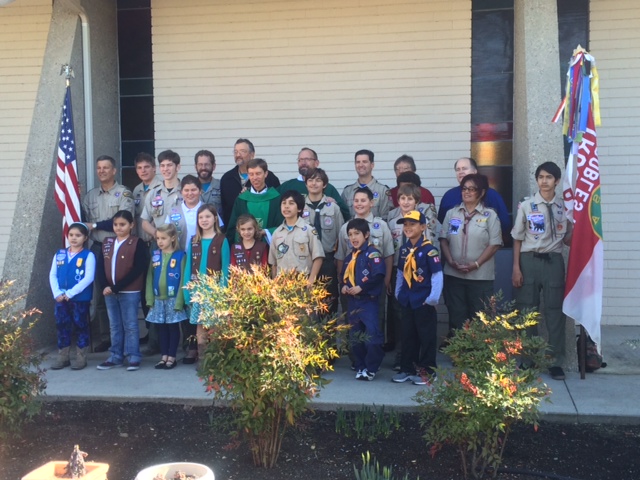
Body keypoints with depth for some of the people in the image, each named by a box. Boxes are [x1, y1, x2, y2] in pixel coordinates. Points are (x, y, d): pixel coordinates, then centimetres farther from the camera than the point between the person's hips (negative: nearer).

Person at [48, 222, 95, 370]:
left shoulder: (88, 255, -6)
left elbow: (89, 277, -15)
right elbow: (52, 275, 7)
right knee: (61, 325, 11)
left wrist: (70, 293, -17)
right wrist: (57, 293, -8)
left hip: (80, 298, -5)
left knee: (80, 326, 4)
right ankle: (62, 356, 22)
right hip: (61, 298, 5)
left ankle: (81, 357, 13)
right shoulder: (59, 254, 9)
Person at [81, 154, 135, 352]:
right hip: (97, 248, 5)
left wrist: (94, 225, -10)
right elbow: (83, 220, 12)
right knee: (99, 294, 7)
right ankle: (104, 337, 15)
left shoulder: (124, 193, -4)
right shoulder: (90, 195, 14)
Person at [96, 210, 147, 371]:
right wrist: (105, 286, -10)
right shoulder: (107, 243, 11)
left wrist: (116, 287, -17)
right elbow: (102, 267, 8)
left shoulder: (137, 243, -7)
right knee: (115, 326, 13)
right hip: (109, 292, 6)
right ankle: (115, 357, 21)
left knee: (130, 325, 0)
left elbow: (137, 270, -14)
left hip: (130, 292, -5)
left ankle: (133, 357, 8)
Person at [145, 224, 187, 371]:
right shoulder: (155, 255, 7)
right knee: (162, 328, 11)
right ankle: (164, 356, 19)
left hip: (173, 298, -4)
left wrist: (179, 301, -13)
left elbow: (182, 279, -9)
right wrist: (150, 298, 1)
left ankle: (172, 357, 12)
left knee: (173, 327, 5)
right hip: (158, 299, 4)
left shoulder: (180, 255, -7)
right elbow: (150, 277, 8)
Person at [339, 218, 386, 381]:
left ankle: (371, 368, 3)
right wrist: (343, 287, 0)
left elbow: (378, 275, -20)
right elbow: (343, 276, 21)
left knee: (371, 335, -9)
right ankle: (360, 367, 23)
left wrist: (361, 288, -20)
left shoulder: (372, 253, -10)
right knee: (355, 336, 12)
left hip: (368, 300, -8)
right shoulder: (350, 256, 15)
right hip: (352, 301, 8)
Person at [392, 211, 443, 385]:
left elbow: (437, 275, -15)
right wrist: (398, 293, 12)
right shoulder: (404, 249, 7)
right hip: (407, 301, 7)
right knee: (408, 335, 14)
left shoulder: (429, 250, -13)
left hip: (424, 302, -6)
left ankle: (427, 371, 14)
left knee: (427, 336, 4)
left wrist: (433, 298, -17)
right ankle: (407, 369, 25)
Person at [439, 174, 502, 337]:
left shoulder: (490, 215, 0)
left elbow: (494, 244, -5)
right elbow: (443, 239, 6)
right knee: (456, 316, 7)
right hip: (453, 274, 3)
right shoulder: (451, 213, 9)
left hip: (481, 276, -2)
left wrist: (476, 264, -15)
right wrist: (451, 261, -9)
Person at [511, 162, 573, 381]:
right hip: (529, 260, -1)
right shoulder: (526, 205, 0)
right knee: (527, 309, 5)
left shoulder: (564, 206, 4)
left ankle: (556, 361, 11)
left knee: (555, 310, 3)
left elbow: (568, 239, 9)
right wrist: (516, 267, -3)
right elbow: (517, 238, 2)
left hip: (553, 260, 1)